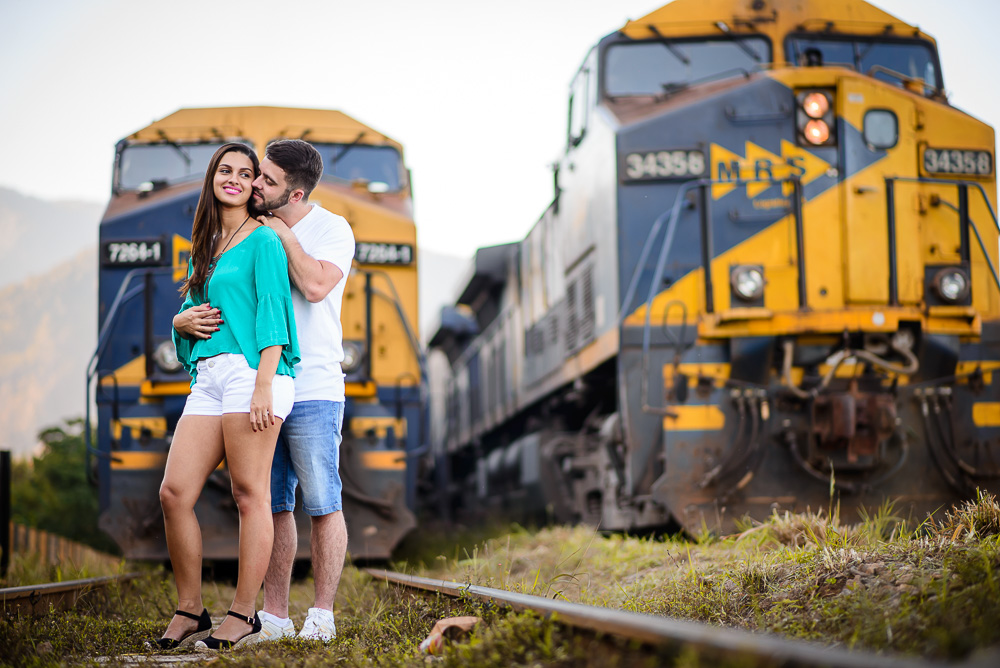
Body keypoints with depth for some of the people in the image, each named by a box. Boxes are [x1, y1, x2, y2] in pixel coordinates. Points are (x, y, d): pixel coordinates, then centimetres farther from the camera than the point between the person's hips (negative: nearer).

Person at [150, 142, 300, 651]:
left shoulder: (262, 240, 2)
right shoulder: (203, 248, 23)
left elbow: (271, 314, -7)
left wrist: (263, 386, -17)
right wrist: (184, 320, 5)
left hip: (251, 371, -7)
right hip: (208, 377, 7)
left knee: (249, 494, -5)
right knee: (174, 492, -2)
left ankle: (244, 617, -1)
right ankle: (189, 612, 7)